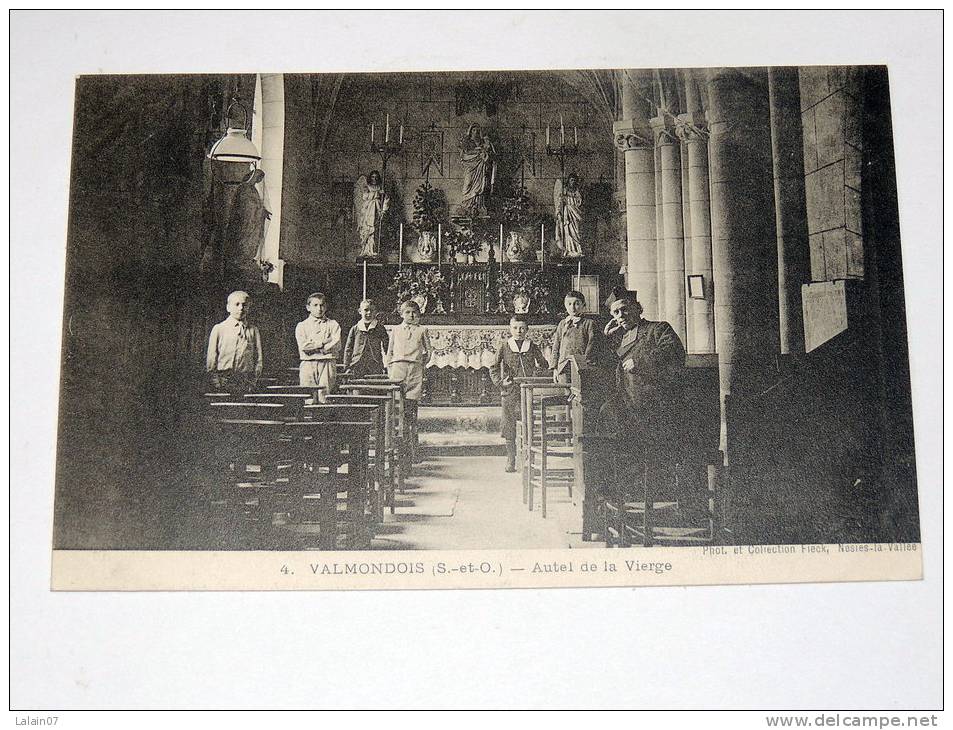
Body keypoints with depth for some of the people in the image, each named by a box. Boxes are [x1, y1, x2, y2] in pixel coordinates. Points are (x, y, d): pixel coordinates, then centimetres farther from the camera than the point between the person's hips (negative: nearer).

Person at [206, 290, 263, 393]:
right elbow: (211, 358, 5)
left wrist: (252, 382, -3)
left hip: (245, 381, 1)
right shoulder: (218, 329, 6)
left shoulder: (253, 331, 9)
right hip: (223, 380, -1)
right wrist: (216, 381, -5)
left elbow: (258, 358, 9)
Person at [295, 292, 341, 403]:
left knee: (326, 399, -7)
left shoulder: (333, 325, 12)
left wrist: (313, 346, -5)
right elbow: (303, 345, -5)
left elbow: (336, 345, -4)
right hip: (308, 364, 0)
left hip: (327, 364, 0)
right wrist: (323, 342, -4)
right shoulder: (302, 326, 11)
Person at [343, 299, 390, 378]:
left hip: (375, 368, -1)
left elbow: (387, 347, 8)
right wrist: (347, 366, 5)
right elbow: (348, 349, 11)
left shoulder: (380, 328, 7)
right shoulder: (355, 329, 9)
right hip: (358, 367, 1)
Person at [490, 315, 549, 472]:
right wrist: (500, 382, -4)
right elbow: (494, 368, 8)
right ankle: (510, 462, 9)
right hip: (509, 392, 0)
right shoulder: (504, 347, 6)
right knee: (509, 427, 2)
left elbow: (543, 365, 19)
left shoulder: (532, 346, 9)